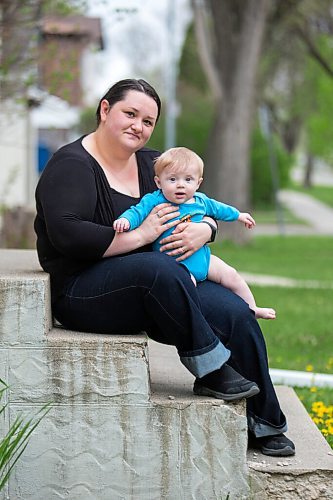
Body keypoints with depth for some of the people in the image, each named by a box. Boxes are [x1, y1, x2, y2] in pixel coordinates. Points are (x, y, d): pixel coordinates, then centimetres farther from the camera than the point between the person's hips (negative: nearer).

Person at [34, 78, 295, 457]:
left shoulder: (152, 164, 15)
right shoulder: (72, 165, -7)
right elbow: (67, 235, -23)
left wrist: (202, 230, -9)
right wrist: (140, 235, -22)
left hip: (156, 292, 7)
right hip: (82, 293, -7)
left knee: (235, 313, -14)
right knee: (161, 269, -37)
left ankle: (264, 425, -1)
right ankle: (211, 368, -22)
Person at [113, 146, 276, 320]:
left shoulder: (200, 201, 5)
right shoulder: (154, 201, -12)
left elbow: (217, 208, 24)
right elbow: (138, 212, -21)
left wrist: (238, 215, 38)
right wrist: (126, 220, -44)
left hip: (202, 257, 6)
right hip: (175, 264, -6)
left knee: (232, 276, 8)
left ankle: (252, 309, 26)